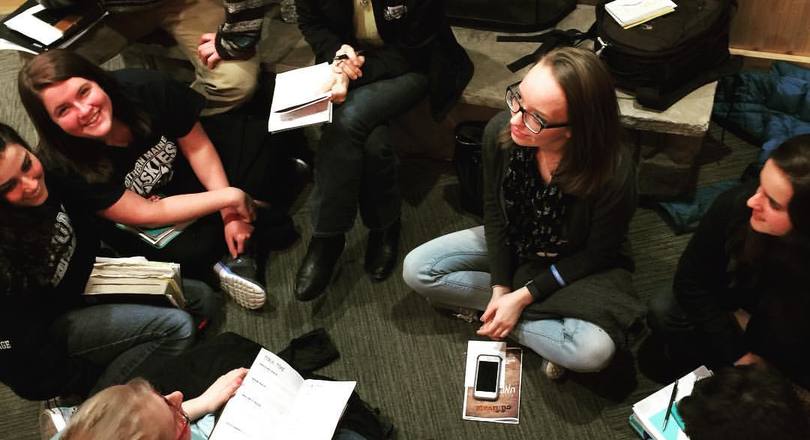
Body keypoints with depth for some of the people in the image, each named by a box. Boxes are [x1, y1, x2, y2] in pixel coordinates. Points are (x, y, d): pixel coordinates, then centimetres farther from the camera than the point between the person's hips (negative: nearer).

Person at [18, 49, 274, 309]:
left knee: (261, 177, -17)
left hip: (190, 172, 3)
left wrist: (230, 212, -22)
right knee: (192, 254, -28)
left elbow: (196, 146, -16)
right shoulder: (67, 164, -31)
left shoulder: (145, 89, -28)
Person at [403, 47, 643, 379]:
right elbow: (495, 211, -8)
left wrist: (521, 297, -21)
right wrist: (501, 288, -13)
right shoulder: (499, 131, -25)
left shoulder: (614, 174, -35)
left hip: (578, 269, -4)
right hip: (511, 246, 4)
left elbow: (595, 256, -18)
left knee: (593, 350, -31)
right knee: (416, 270, -8)